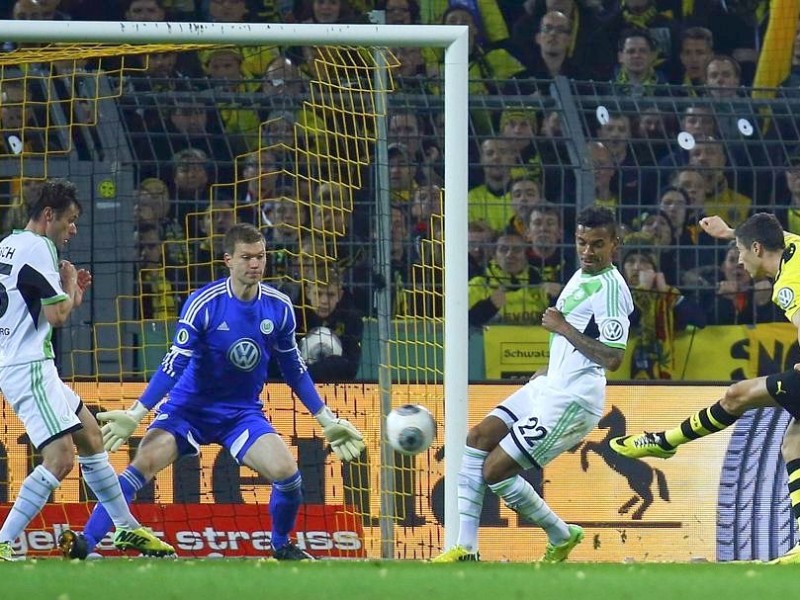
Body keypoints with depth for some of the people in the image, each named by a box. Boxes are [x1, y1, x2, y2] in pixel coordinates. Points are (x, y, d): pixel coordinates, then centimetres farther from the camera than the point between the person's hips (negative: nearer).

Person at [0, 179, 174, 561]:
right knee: (60, 457, -17)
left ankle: (127, 529, 28)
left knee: (90, 436, 20)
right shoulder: (38, 248, -14)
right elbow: (57, 315, -18)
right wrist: (71, 288, 1)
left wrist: (71, 294, 18)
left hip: (31, 365, 11)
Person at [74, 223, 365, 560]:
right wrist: (134, 415, -22)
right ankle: (82, 546, -22)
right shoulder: (203, 304, -16)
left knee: (286, 473, -18)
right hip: (190, 407, -3)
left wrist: (327, 421, 10)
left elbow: (294, 370, 8)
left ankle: (281, 545, 13)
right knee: (143, 465, -24)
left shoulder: (279, 308, -5)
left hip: (243, 412, 3)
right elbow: (174, 365, -16)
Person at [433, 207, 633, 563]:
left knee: (495, 470, -8)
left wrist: (563, 328, -19)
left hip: (571, 401, -10)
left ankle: (561, 536, 11)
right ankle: (465, 548, 2)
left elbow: (612, 359, -26)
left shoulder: (611, 289, -18)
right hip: (549, 387, 10)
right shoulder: (581, 276, 12)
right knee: (478, 439, 4)